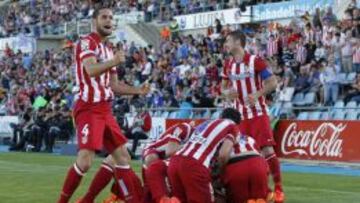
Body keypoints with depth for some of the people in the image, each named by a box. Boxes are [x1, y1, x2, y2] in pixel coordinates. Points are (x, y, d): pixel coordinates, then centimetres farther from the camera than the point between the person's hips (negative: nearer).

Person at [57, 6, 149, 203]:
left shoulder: (108, 50, 21)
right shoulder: (86, 42, -6)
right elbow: (91, 70, -25)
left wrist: (137, 90, 10)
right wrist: (113, 62, -43)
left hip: (104, 109, 9)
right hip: (88, 108, -9)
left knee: (122, 157, 9)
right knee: (85, 161, -18)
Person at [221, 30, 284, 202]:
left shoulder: (255, 61, -12)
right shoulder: (228, 67, 7)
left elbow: (273, 83, -11)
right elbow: (223, 87, 18)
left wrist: (257, 94, -24)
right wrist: (227, 93, -6)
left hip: (258, 113, -6)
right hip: (239, 115, 6)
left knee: (267, 150, -11)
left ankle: (278, 188, -1)